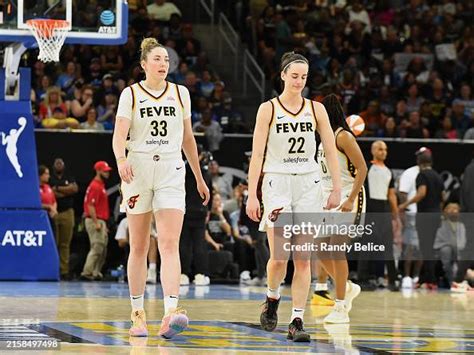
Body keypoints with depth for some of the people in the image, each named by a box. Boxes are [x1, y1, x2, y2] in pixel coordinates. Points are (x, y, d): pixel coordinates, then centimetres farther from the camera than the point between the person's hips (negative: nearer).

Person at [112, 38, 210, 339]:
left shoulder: (180, 93, 11)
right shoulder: (131, 94, 3)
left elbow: (188, 138, 18)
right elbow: (120, 134, -9)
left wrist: (199, 178, 20)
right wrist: (121, 160, -29)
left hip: (171, 171, 1)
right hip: (138, 170, -1)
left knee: (169, 244, -14)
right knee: (139, 246, 6)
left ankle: (171, 314, -26)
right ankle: (138, 314, 17)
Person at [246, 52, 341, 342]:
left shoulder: (316, 109, 7)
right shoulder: (268, 109, 0)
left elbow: (331, 151, 7)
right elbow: (257, 154, -3)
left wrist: (337, 188, -1)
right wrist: (252, 195, -8)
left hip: (308, 185, 2)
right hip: (277, 183, -2)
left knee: (303, 258, -2)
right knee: (279, 256, -10)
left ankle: (297, 321, 2)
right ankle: (272, 299, 20)